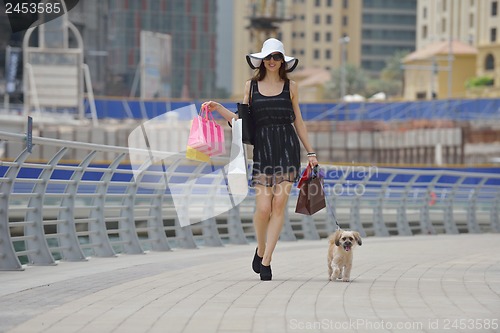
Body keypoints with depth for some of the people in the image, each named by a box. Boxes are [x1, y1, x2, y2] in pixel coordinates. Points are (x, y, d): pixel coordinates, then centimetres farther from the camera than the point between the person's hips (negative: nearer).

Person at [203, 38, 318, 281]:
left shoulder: (290, 87, 9)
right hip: (262, 148, 0)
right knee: (263, 208, -9)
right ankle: (260, 250, 18)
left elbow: (298, 121, 14)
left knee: (279, 205, -7)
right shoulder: (251, 86, 9)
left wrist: (310, 151, 11)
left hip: (287, 149, 0)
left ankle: (266, 260, -3)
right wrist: (218, 109, -3)